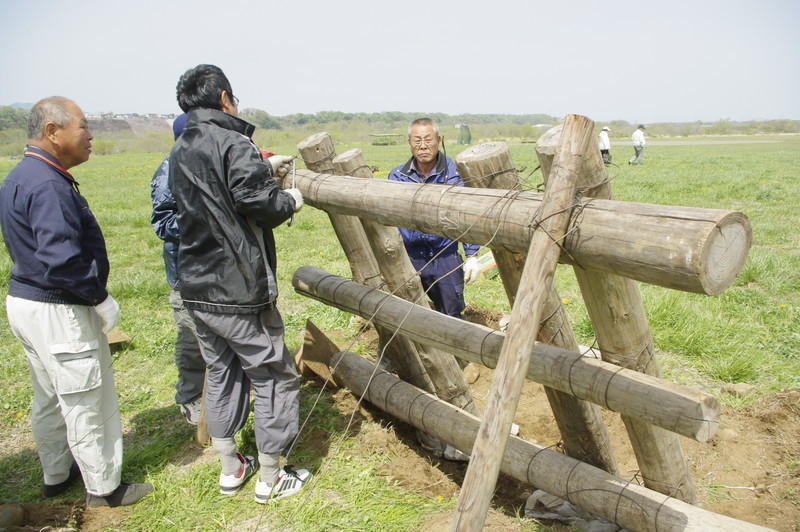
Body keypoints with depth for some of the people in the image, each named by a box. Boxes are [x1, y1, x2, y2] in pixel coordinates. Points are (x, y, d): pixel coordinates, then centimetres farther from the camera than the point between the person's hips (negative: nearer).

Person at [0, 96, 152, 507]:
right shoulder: (47, 185, -23)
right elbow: (62, 258, -30)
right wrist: (101, 299, -17)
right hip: (59, 312, -10)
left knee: (49, 397, 22)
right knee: (88, 403, 4)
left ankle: (56, 475, 39)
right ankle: (104, 487, 20)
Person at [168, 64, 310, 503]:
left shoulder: (180, 151, 11)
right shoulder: (232, 143, -16)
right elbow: (254, 199, -25)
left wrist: (264, 167, 23)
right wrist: (290, 200, -4)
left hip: (195, 288, 9)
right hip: (238, 290, -8)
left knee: (220, 374, 20)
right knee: (273, 376, 6)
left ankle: (230, 470, 33)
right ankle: (270, 478, 19)